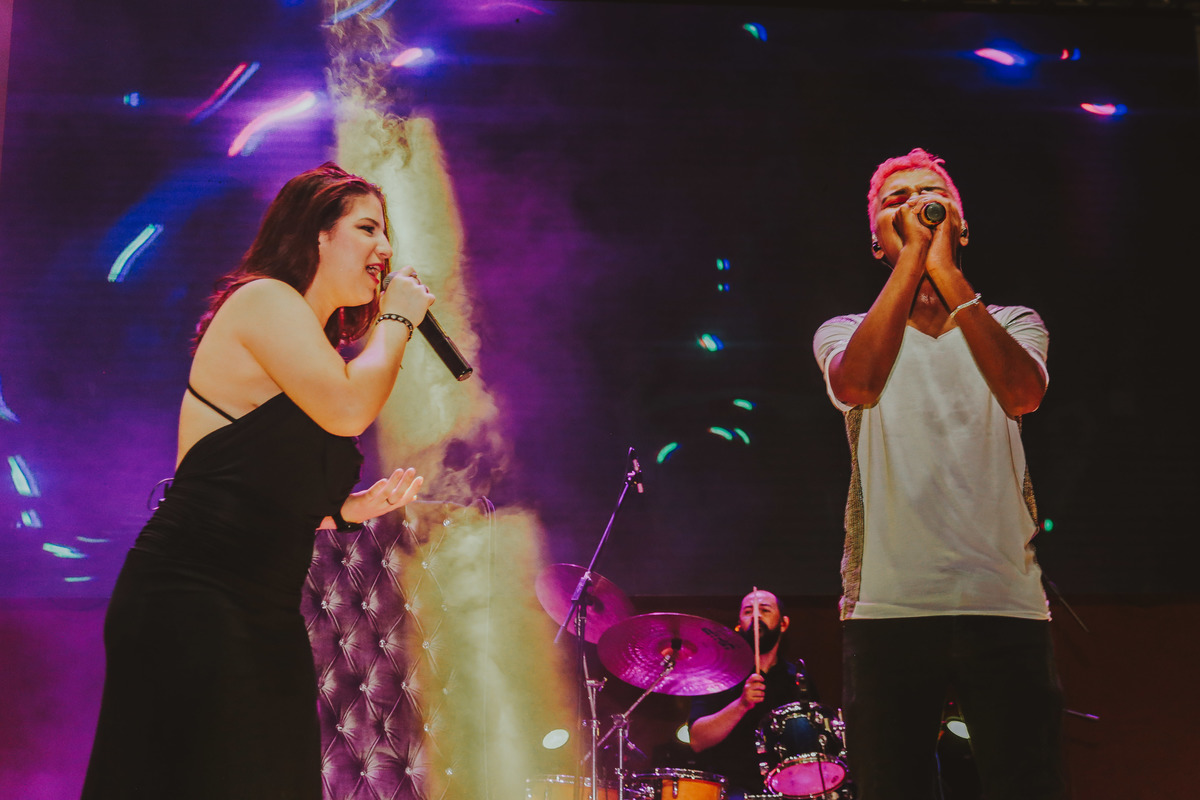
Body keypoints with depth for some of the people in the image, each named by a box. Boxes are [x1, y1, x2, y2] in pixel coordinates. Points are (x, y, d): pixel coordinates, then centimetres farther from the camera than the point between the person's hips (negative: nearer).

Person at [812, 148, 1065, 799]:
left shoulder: (1013, 324, 14)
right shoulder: (845, 332, 12)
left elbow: (1022, 393, -10)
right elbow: (857, 385, -15)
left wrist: (946, 270, -11)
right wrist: (912, 256, -11)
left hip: (1005, 604, 1)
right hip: (886, 606, -1)